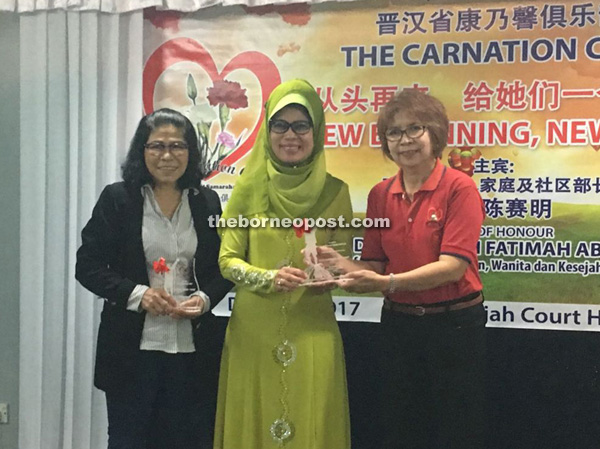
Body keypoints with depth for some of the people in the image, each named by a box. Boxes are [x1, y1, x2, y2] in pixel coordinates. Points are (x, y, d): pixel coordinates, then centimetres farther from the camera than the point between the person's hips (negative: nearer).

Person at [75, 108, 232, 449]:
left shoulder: (207, 201, 6)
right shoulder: (117, 198, -2)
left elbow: (225, 268, 11)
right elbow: (88, 266, -2)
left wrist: (205, 298, -9)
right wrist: (136, 294, -16)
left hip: (193, 350, 2)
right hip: (131, 348, -2)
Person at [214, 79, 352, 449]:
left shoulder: (334, 191, 0)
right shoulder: (250, 187, -2)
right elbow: (227, 259, -2)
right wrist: (270, 278, -19)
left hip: (312, 329, 0)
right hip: (254, 329, 0)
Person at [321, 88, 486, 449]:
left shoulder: (459, 188, -11)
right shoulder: (380, 195, 5)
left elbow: (453, 266, -20)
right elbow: (375, 266, 5)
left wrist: (389, 283, -30)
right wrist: (339, 263, -15)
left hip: (455, 324, -5)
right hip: (399, 323, 5)